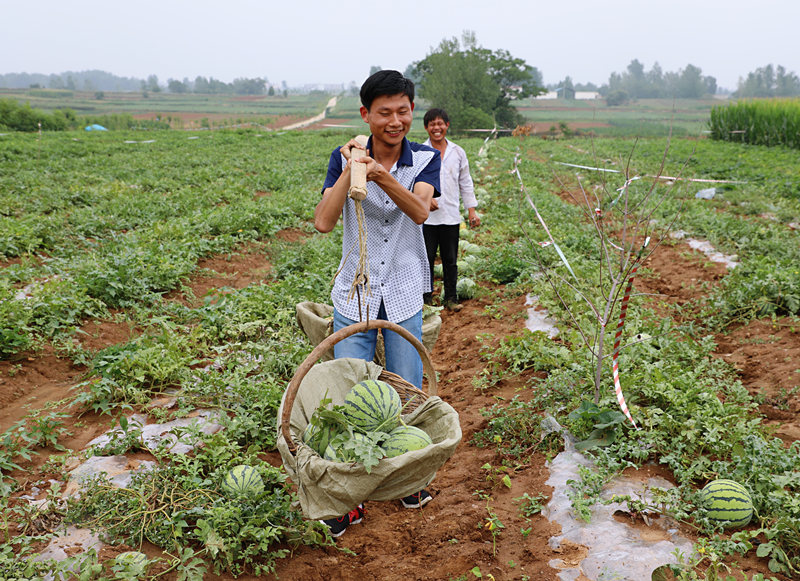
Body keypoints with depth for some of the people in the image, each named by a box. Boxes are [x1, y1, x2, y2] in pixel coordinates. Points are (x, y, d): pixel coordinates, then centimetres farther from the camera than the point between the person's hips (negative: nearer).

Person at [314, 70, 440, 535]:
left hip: (404, 297, 1)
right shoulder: (344, 158, -5)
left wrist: (385, 179, -40)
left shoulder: (426, 158, -4)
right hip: (355, 296, 0)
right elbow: (323, 222, -18)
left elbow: (420, 211, -24)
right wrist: (350, 171, -27)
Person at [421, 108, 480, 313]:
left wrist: (472, 210, 10)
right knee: (426, 259, 4)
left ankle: (451, 298, 19)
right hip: (426, 217, -2)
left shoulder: (458, 152, 9)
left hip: (451, 216, 2)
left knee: (450, 260, 7)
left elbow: (465, 183, 14)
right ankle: (426, 298, 17)